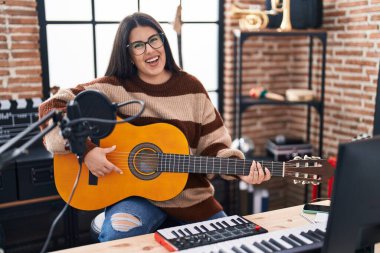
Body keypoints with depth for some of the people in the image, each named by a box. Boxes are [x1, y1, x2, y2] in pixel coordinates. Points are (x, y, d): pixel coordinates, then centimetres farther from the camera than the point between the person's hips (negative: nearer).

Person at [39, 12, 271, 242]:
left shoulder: (191, 87, 2)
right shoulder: (114, 88, -7)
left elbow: (212, 144, 4)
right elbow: (52, 108, -11)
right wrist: (85, 149, -22)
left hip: (190, 194, 4)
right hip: (133, 193, -3)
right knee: (118, 235, -33)